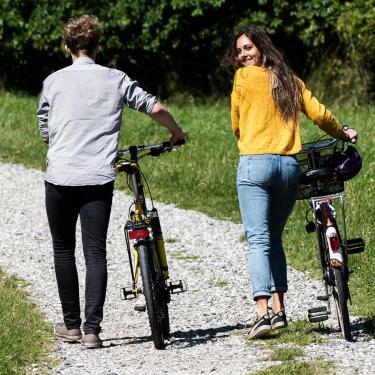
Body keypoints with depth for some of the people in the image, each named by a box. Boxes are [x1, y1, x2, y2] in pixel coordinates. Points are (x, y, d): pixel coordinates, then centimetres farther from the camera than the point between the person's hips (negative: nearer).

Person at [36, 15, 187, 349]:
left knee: (63, 250, 14)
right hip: (98, 179, 0)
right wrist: (177, 132, 24)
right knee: (95, 253, 0)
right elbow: (156, 108, 5)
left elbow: (45, 134, 12)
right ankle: (92, 329, -8)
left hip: (60, 177, 0)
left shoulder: (53, 81, 5)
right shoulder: (115, 79, 5)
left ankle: (72, 324, 18)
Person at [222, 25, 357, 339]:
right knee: (274, 239, 16)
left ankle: (262, 313, -21)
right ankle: (279, 310, 9)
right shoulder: (289, 80, 14)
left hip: (255, 163, -5)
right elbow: (318, 114, 11)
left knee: (258, 240, -9)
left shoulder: (244, 77, 1)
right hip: (289, 165, 5)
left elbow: (236, 123, 9)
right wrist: (342, 134, 29)